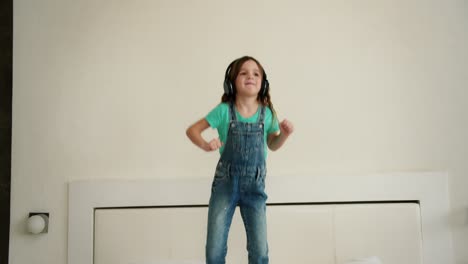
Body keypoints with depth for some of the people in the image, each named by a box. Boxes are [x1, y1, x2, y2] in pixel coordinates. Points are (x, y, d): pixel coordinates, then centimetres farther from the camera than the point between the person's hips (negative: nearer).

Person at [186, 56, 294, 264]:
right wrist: (205, 145, -22)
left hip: (254, 186, 1)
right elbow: (192, 130, -2)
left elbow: (272, 145, 12)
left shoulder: (267, 113, -4)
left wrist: (284, 134, -8)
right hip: (225, 184, -1)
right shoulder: (224, 110, -10)